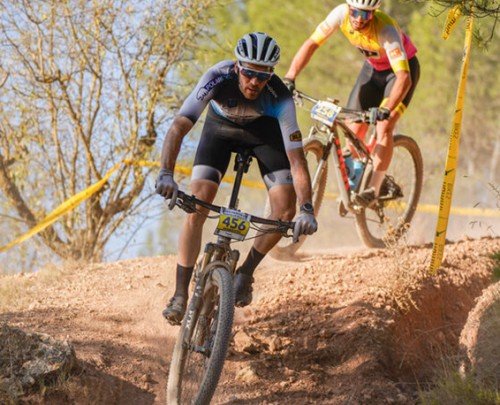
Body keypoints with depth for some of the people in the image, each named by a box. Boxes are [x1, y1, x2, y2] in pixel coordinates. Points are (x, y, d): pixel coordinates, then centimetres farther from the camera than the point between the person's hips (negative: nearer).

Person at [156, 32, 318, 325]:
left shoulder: (280, 98, -36)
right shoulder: (218, 78, -37)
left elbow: (297, 160, -36)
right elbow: (178, 128, -42)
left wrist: (307, 210, -48)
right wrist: (166, 174, -56)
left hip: (265, 130, 0)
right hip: (221, 127, 0)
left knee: (285, 210, -17)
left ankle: (246, 271, 8)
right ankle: (180, 295, -10)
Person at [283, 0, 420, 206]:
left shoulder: (385, 29, -38)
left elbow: (404, 78, -44)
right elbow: (312, 43, -19)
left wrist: (386, 110, -57)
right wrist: (289, 78, -30)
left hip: (402, 68, -5)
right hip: (373, 67, 5)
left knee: (384, 127, -21)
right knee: (354, 129, -3)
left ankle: (374, 188, -14)